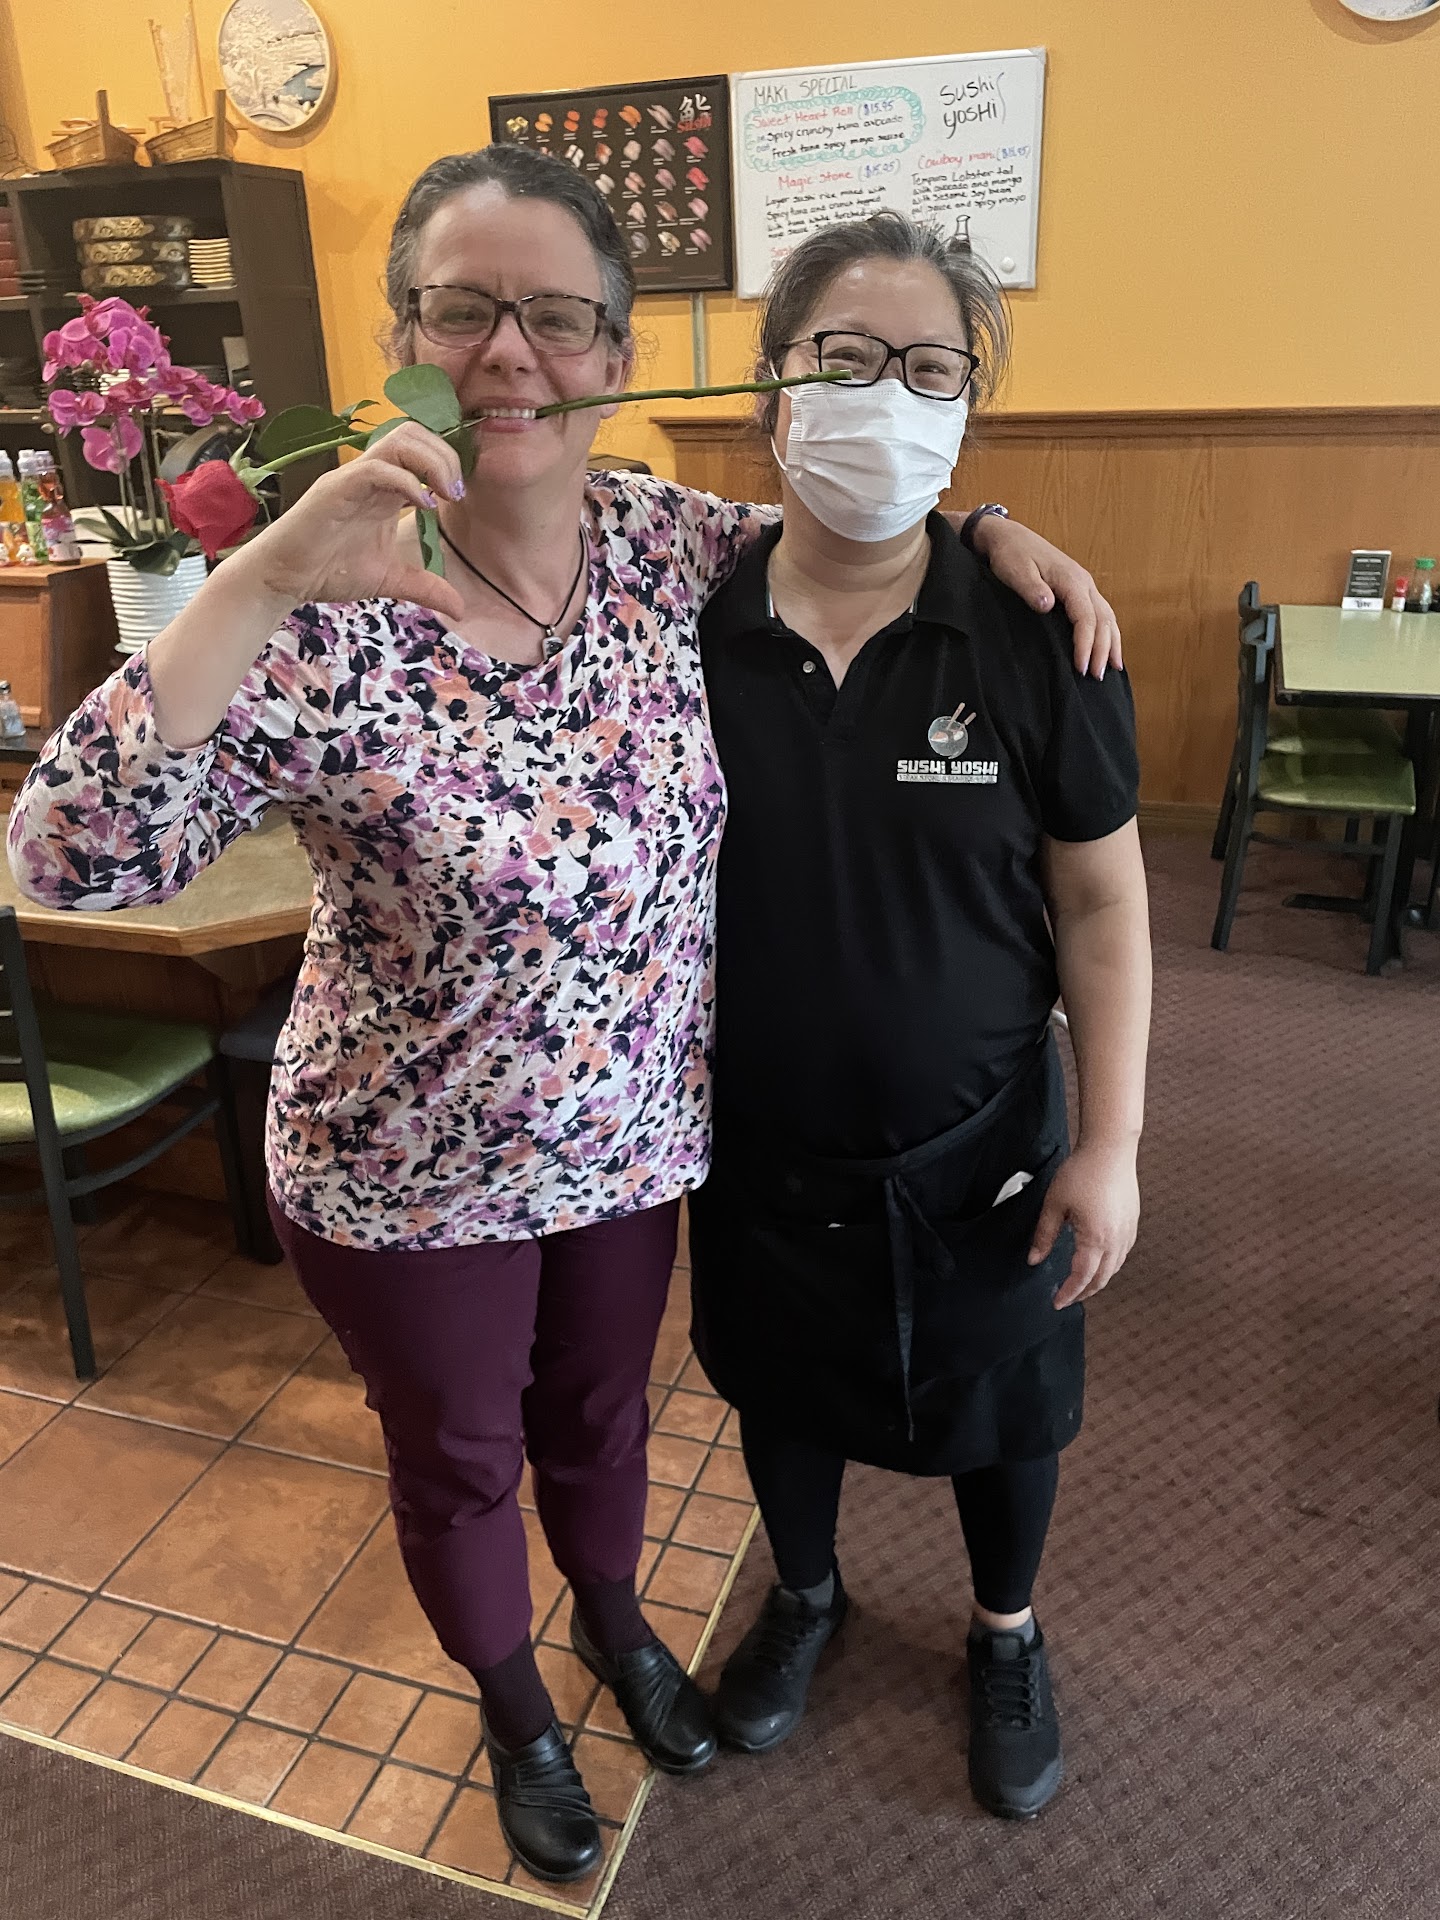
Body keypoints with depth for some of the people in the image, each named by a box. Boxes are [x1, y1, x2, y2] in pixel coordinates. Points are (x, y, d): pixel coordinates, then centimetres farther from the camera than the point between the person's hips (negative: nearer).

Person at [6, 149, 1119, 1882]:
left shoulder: (666, 542, -9)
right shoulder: (330, 623, -23)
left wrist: (987, 527, -6)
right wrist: (259, 579, -38)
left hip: (634, 1133, 4)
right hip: (408, 1173, -3)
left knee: (601, 1413, 29)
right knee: (458, 1462, 23)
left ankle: (614, 1621, 62)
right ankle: (510, 1706, 56)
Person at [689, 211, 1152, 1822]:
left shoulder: (1034, 635, -14)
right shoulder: (687, 626, -11)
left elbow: (1101, 901, -8)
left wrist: (1107, 1145, -10)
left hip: (977, 1147, -1)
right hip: (757, 1142, 2)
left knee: (1002, 1406, 21)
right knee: (780, 1384, 24)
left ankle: (1007, 1636, 54)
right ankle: (804, 1595, 57)